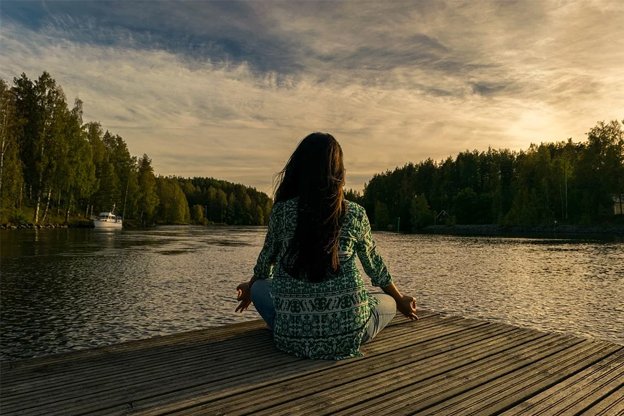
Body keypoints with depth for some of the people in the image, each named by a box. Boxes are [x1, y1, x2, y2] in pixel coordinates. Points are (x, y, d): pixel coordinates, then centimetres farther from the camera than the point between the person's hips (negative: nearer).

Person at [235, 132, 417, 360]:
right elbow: (374, 266, 10)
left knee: (259, 288, 28)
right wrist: (401, 300, 30)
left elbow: (266, 261, 12)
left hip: (293, 335, 1)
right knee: (388, 302, 29)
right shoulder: (355, 214, -4)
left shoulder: (281, 211, -4)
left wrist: (250, 288, 35)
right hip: (347, 334, 0)